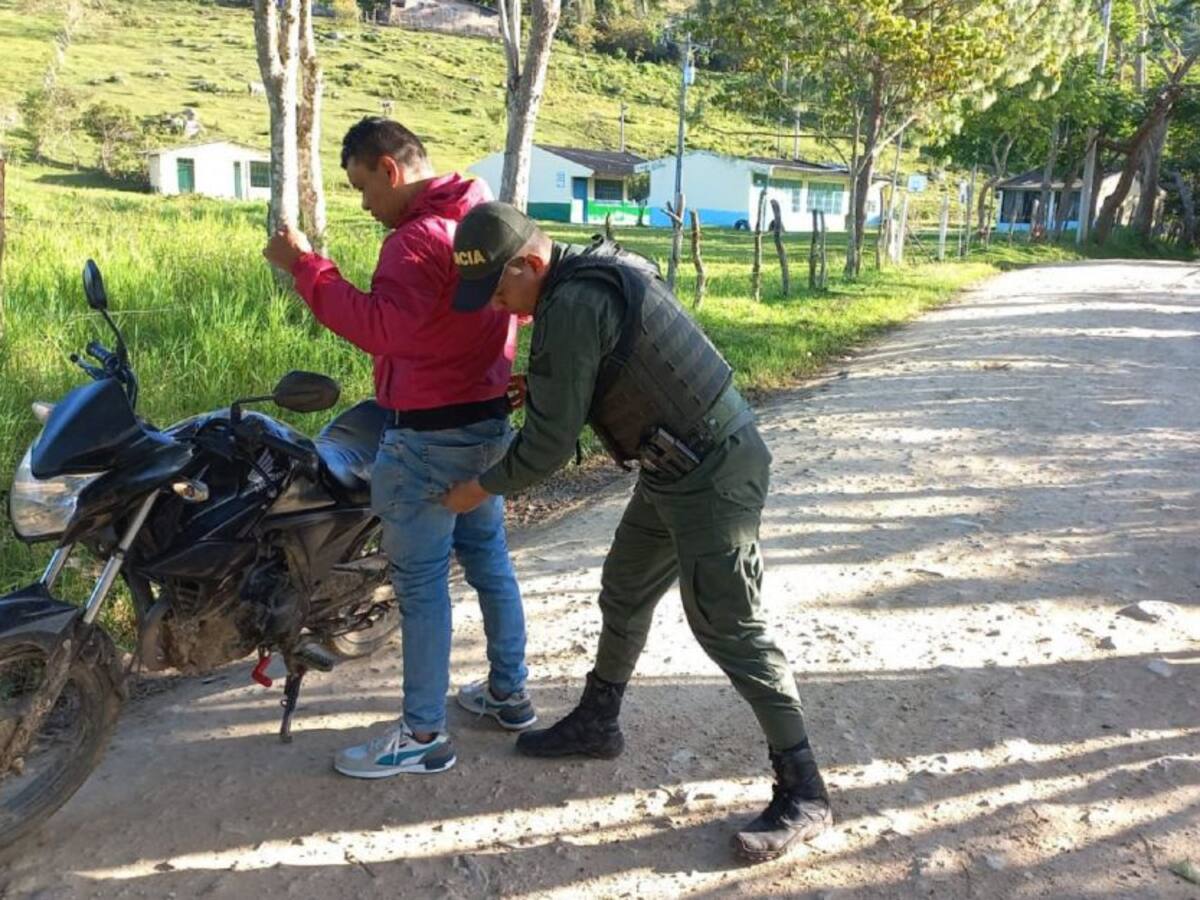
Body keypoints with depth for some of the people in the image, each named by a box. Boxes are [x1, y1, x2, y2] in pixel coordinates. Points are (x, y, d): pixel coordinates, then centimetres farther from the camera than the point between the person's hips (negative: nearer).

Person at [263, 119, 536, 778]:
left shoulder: (421, 237, -18)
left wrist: (305, 266, -23)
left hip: (430, 434, -10)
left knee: (420, 581, 0)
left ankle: (423, 736, 11)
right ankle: (509, 693, 32)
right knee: (488, 554, 18)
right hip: (489, 420, 10)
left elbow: (381, 327, -29)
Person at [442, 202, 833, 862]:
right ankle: (595, 724, 38)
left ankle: (804, 795, 7)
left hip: (711, 475, -10)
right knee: (624, 594, 19)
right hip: (679, 466, 11)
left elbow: (551, 440, -19)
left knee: (726, 628, -5)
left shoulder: (574, 305, -22)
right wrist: (529, 388, 7)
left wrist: (482, 487, -3)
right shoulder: (597, 272, 9)